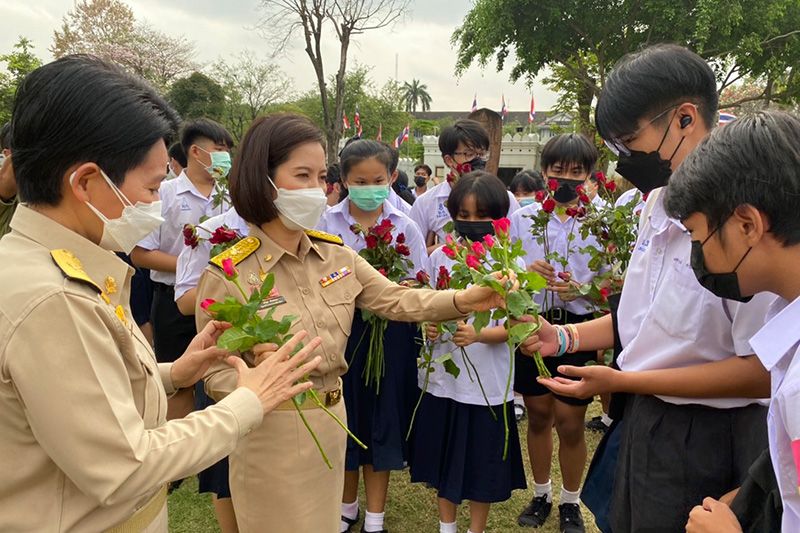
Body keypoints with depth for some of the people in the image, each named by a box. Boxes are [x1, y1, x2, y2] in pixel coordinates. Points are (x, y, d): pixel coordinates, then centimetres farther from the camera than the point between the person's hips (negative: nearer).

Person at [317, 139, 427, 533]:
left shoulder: (404, 226, -1)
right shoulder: (327, 222, -1)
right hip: (341, 329, 1)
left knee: (382, 416, 8)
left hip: (390, 333, 0)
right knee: (344, 415, 11)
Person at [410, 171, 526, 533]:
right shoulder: (439, 257, 0)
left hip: (487, 382, -3)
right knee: (444, 455, 17)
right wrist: (429, 326, -14)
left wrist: (477, 335, -28)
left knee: (482, 461, 11)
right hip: (442, 377, 3)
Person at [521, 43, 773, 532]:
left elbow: (763, 371, -23)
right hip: (643, 419, 7)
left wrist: (621, 381, -22)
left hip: (704, 439, -7)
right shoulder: (659, 202, 3)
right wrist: (564, 338, 2)